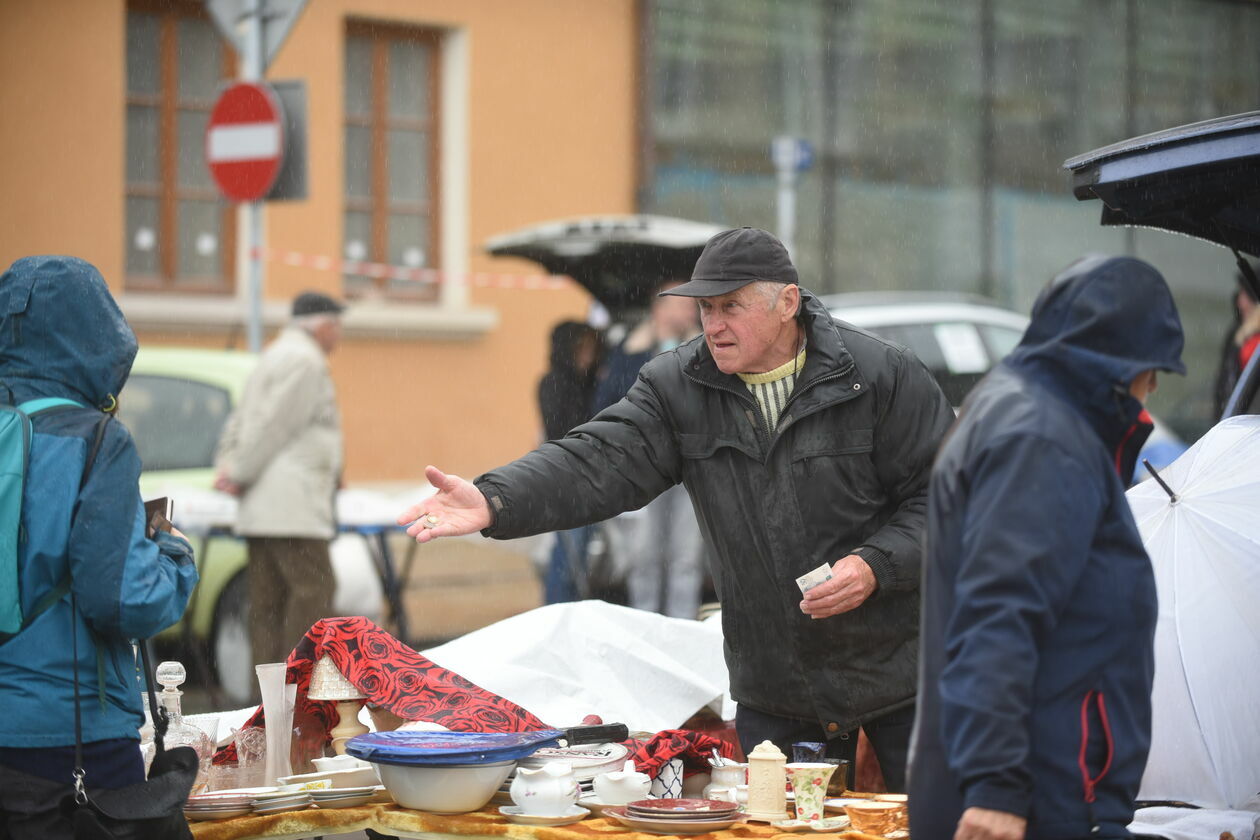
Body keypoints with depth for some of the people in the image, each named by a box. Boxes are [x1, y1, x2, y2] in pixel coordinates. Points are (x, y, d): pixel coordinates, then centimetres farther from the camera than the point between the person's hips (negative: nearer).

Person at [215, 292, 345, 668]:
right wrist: (240, 474, -9)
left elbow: (239, 422, 23)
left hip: (261, 510, 10)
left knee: (267, 601, 5)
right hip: (290, 507, -10)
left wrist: (228, 465, 10)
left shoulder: (275, 357, 25)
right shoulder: (305, 361, -9)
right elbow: (274, 425, -15)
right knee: (313, 588, -12)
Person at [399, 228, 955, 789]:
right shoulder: (676, 388, 0)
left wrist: (875, 565, -22)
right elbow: (599, 463, -13)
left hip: (899, 677, -3)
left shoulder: (884, 375, -9)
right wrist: (494, 502, -29)